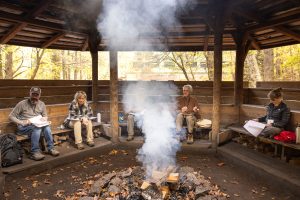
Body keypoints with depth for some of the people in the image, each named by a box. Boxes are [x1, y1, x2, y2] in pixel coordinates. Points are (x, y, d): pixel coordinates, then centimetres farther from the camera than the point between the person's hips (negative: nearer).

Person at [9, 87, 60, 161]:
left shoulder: (42, 104, 9)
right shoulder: (22, 104, -2)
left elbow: (45, 117, 17)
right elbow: (11, 116, -2)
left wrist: (44, 119, -8)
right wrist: (21, 122, -18)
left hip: (37, 124, 3)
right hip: (23, 127, -3)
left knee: (46, 125, -31)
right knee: (37, 128, -36)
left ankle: (50, 148, -28)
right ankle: (35, 152, -34)